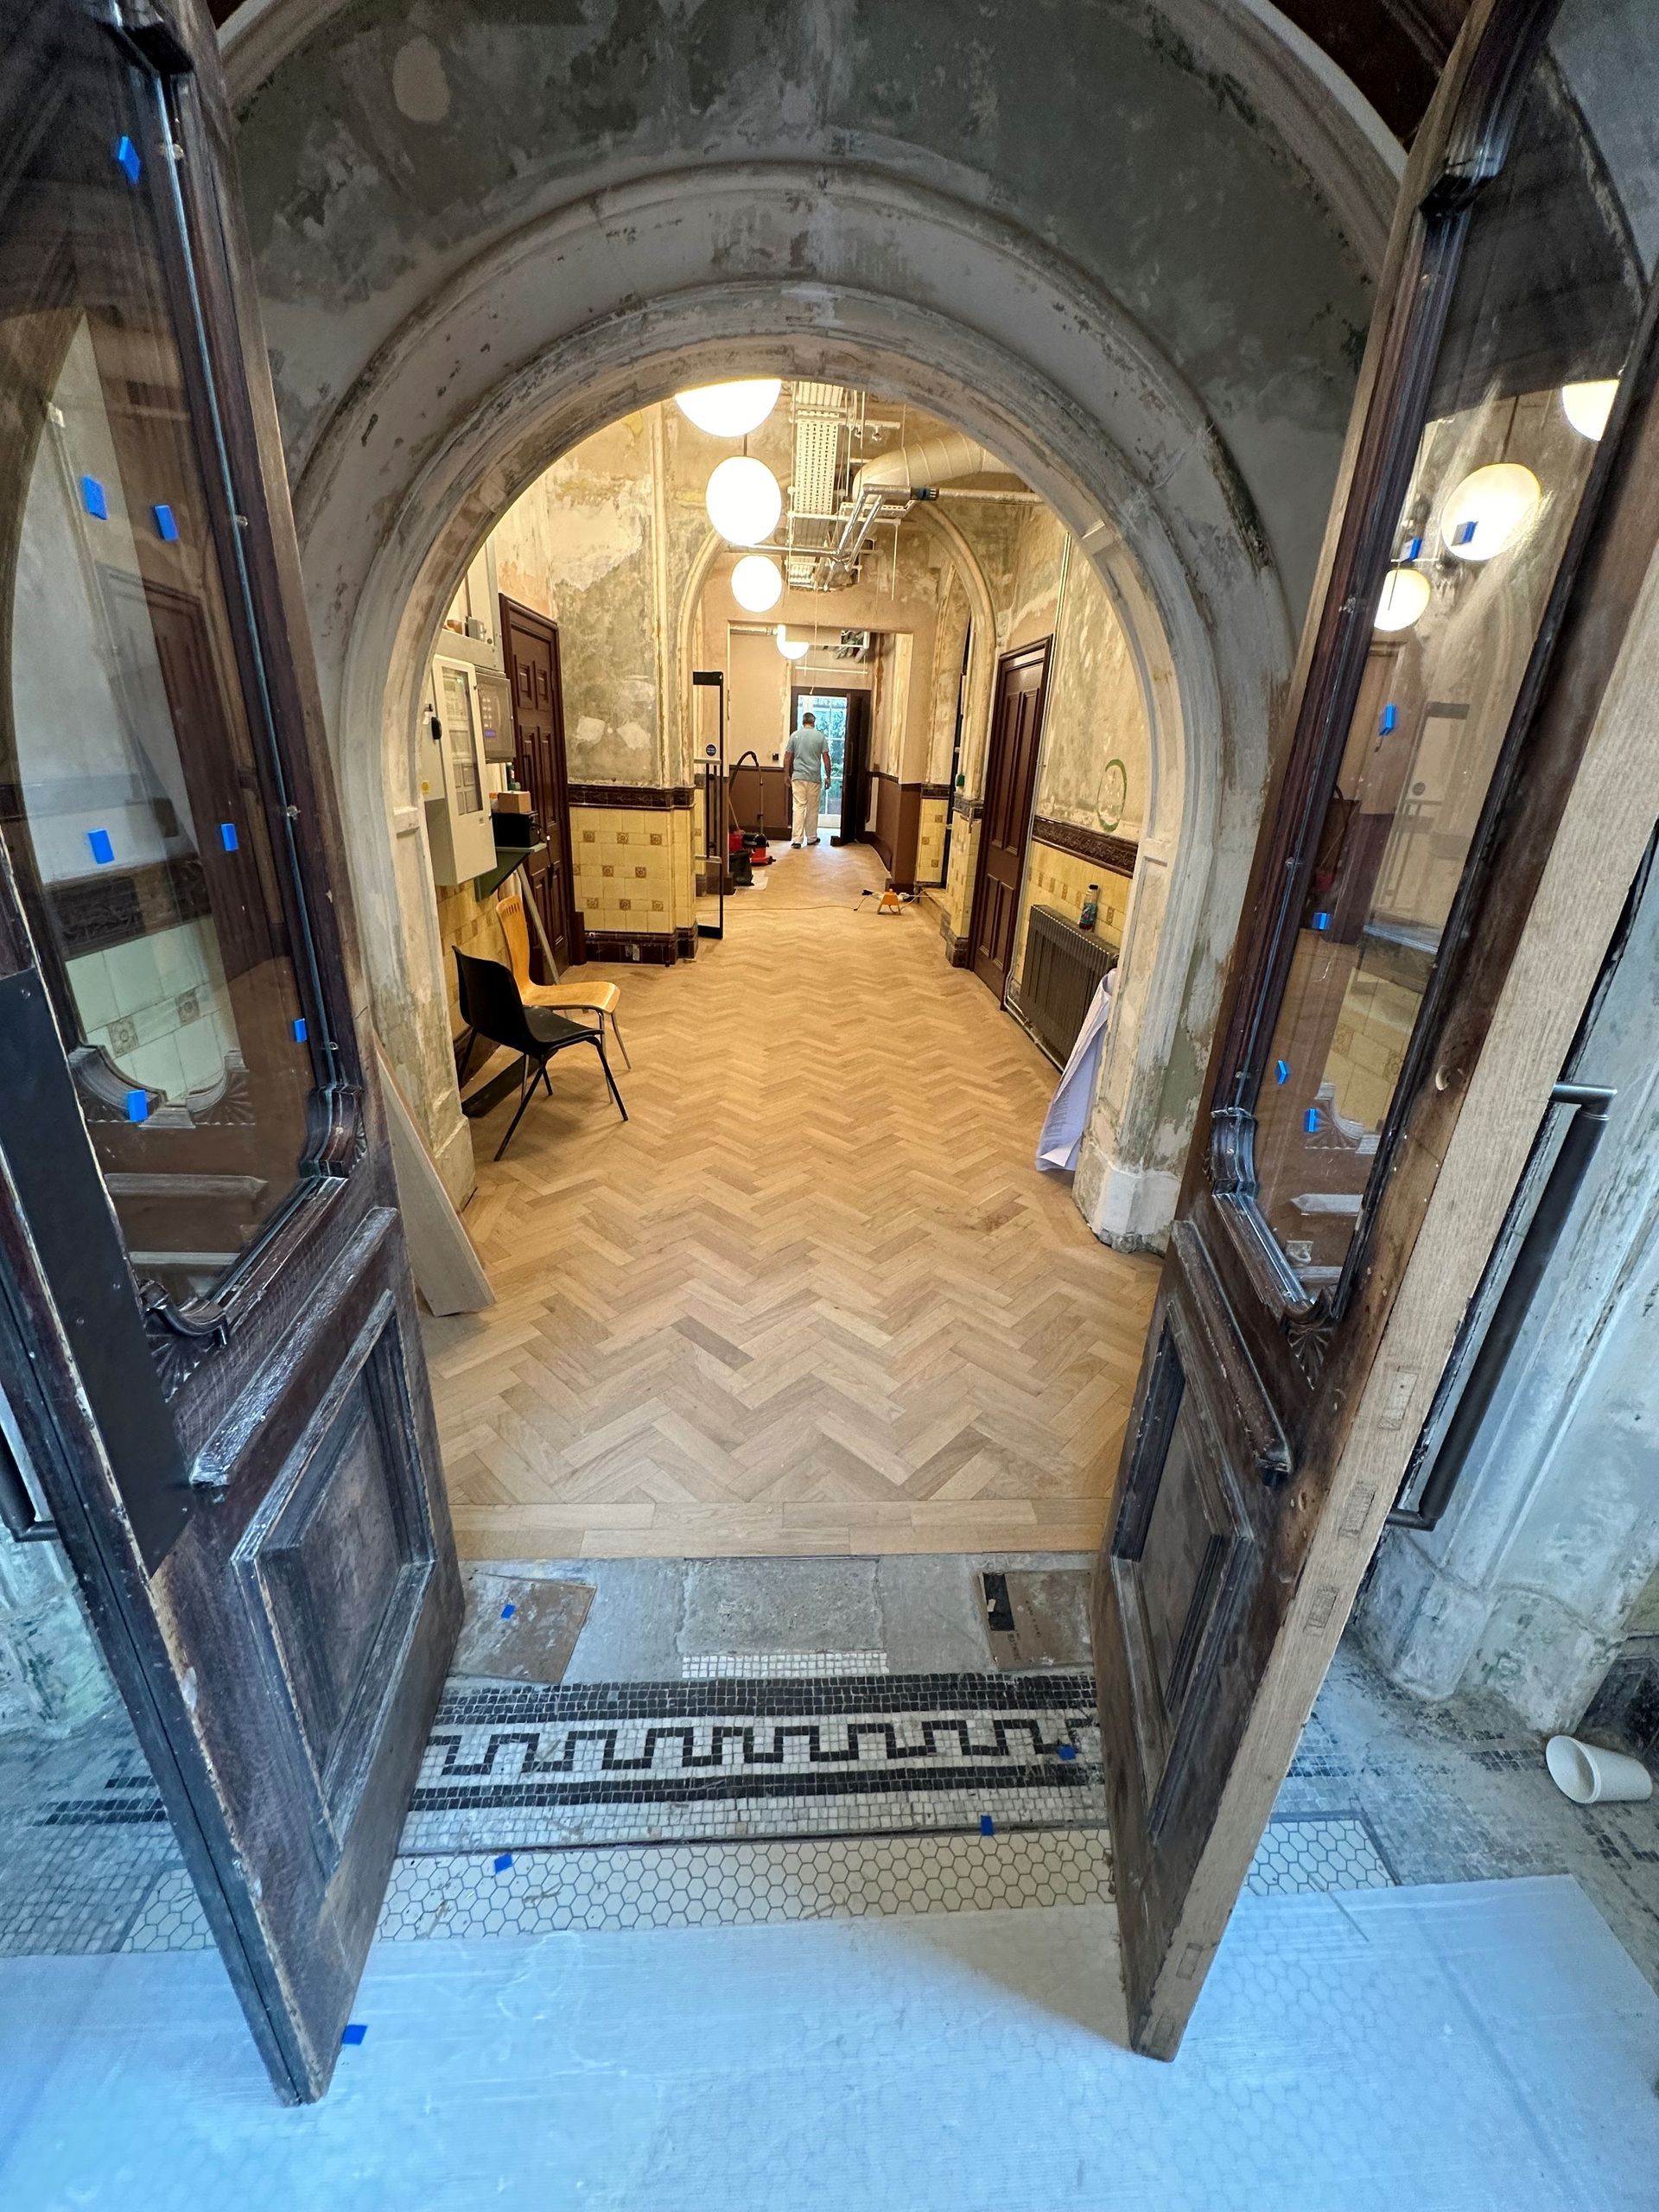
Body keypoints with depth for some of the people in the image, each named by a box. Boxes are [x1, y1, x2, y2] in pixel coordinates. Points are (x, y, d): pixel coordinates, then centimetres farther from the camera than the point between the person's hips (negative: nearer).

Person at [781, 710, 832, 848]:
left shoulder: (795, 735, 3)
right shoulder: (820, 736, 2)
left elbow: (787, 757, 2)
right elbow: (826, 758, -1)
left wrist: (787, 775, 10)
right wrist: (828, 777, 6)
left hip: (798, 777, 0)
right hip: (815, 778, 0)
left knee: (798, 807, -2)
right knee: (812, 809, 10)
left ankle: (797, 839, -10)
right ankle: (811, 838, 19)